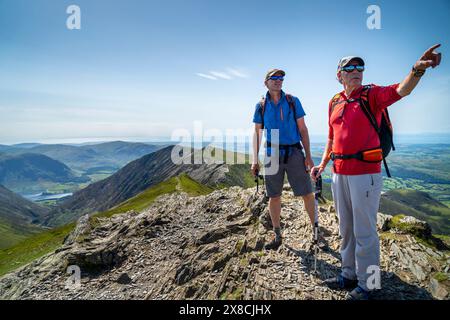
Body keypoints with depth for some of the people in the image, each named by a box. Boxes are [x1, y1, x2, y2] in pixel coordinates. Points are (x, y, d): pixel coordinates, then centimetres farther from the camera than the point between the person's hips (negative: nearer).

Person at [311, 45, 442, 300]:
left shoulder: (372, 95, -2)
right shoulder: (335, 102, 12)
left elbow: (401, 90, -23)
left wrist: (418, 69, -42)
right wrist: (322, 165, 12)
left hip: (365, 173, -6)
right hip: (339, 174, 6)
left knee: (364, 232, 3)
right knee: (346, 228, 17)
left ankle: (366, 284, 21)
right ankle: (349, 274, 35)